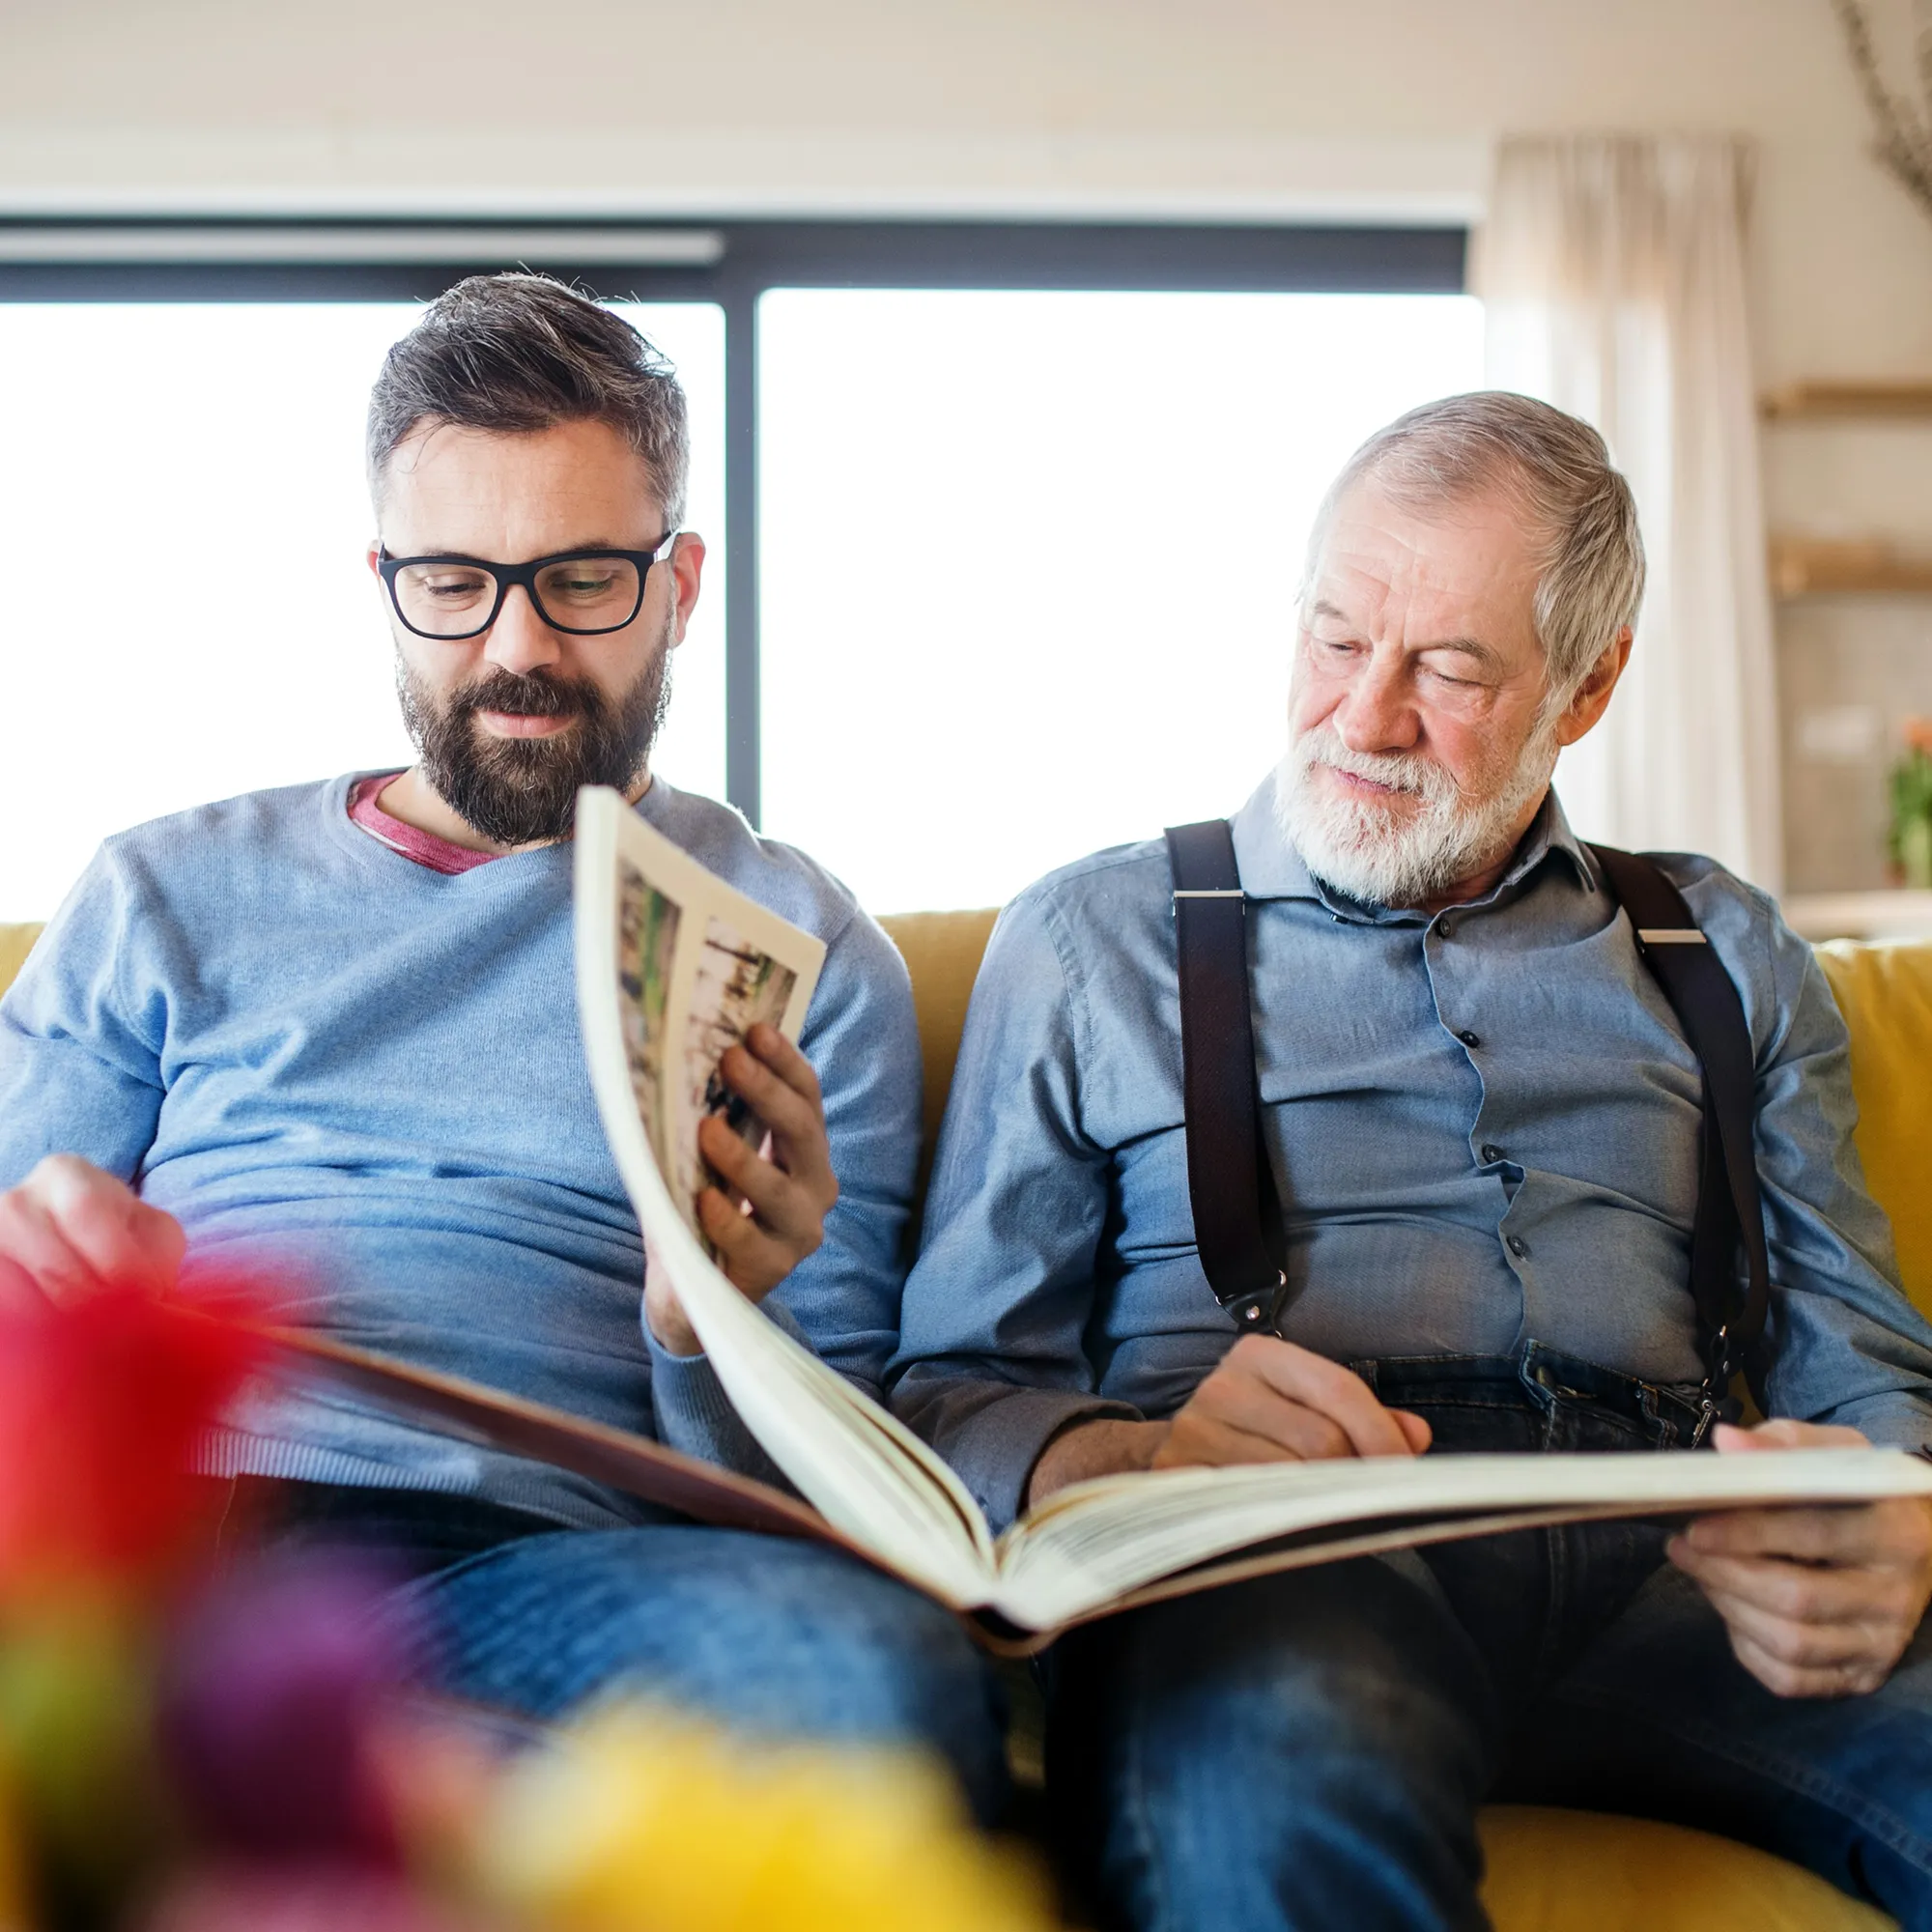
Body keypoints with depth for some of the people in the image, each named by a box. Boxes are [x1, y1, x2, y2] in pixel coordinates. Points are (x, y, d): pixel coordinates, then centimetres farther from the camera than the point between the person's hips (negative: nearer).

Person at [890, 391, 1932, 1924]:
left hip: (1669, 1559, 3)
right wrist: (1143, 1456, -16)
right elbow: (957, 1391, 8)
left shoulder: (1721, 953, 23)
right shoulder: (1092, 938, 15)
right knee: (1283, 1788, -39)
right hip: (1270, 1560, -2)